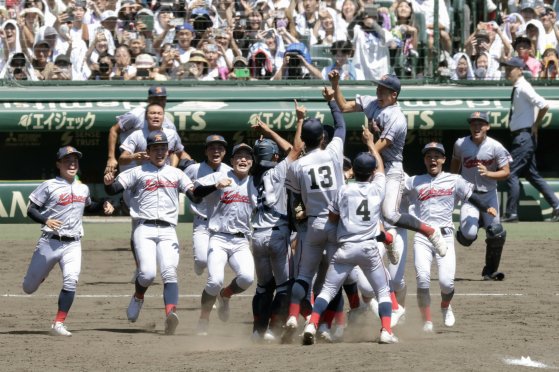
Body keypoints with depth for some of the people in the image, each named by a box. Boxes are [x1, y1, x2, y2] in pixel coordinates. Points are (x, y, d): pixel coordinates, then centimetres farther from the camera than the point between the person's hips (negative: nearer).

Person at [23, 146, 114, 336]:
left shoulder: (83, 189, 11)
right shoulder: (49, 186, -6)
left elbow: (88, 206, 31)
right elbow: (31, 210, -7)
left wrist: (104, 206, 11)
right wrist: (46, 220, -25)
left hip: (73, 244, 3)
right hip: (50, 242, -3)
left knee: (71, 281, -21)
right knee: (29, 288, 6)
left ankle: (58, 324, -15)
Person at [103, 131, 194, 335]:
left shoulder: (176, 174, 20)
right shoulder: (138, 172, 12)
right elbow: (113, 189, 3)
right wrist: (108, 182, -20)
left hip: (168, 231, 2)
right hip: (145, 229, -2)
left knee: (169, 273, -18)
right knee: (148, 273, -18)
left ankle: (171, 313, -34)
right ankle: (138, 297, 14)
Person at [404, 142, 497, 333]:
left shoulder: (454, 181, 10)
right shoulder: (414, 182, 11)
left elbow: (471, 196, 7)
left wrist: (487, 208, -10)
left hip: (445, 237, 0)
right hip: (422, 237, 0)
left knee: (446, 282, -12)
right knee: (423, 279, -16)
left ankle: (445, 307, 22)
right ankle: (427, 322, -3)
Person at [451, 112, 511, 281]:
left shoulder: (496, 147, -11)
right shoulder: (460, 145, -6)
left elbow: (506, 172, -9)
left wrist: (488, 173, -26)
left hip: (489, 194, 1)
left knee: (496, 234, -5)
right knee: (469, 235, -20)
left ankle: (490, 270, 14)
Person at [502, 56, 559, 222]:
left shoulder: (523, 88, -15)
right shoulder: (517, 88, 13)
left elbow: (544, 105, -23)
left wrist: (536, 125, -12)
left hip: (524, 137, -10)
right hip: (522, 137, 10)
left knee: (511, 173, -8)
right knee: (532, 175, 14)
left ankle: (511, 214, -4)